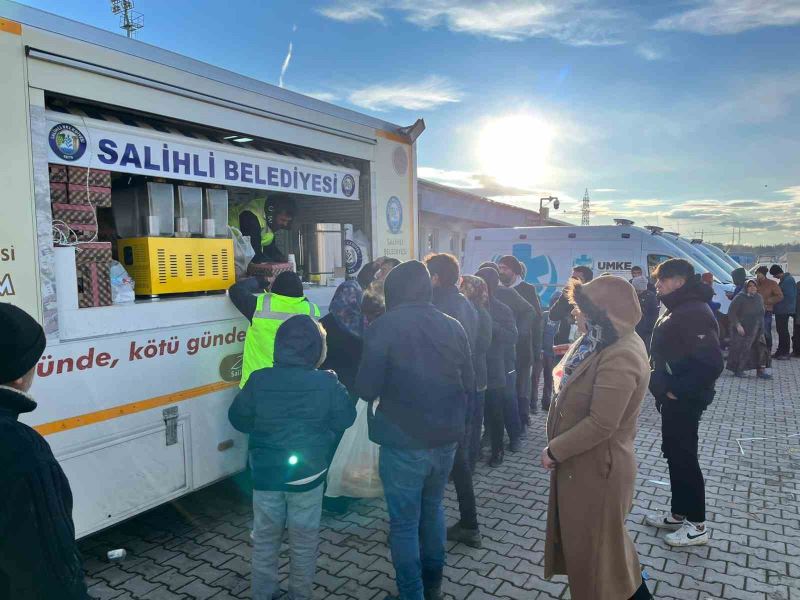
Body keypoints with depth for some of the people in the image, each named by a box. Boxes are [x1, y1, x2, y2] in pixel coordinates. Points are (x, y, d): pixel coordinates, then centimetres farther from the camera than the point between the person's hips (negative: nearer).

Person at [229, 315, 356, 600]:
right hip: (308, 476, -1)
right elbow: (346, 418, -2)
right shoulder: (327, 384, -17)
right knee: (304, 539, 18)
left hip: (266, 475, 1)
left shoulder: (258, 381, -14)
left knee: (265, 538, 20)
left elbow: (238, 419, -1)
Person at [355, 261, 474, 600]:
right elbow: (468, 384, 6)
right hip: (446, 439, 6)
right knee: (432, 509, 24)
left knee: (404, 523, 9)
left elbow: (366, 389, -16)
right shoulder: (453, 327, 1)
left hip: (404, 442, -6)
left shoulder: (384, 327, -13)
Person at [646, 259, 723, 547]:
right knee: (673, 453, 17)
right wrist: (665, 388, 13)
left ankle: (697, 525, 15)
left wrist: (677, 391, -21)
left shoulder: (695, 313, -21)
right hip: (672, 398, 10)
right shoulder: (676, 309, 11)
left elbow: (711, 363, -28)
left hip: (684, 401, -10)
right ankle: (679, 514, 30)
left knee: (684, 457, 1)